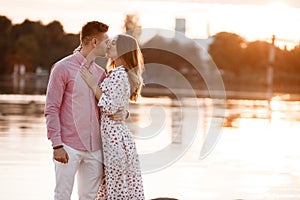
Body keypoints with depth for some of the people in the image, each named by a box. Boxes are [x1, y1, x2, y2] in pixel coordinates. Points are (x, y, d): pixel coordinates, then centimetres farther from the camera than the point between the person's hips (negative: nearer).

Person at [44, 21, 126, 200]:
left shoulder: (100, 73, 13)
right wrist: (57, 145, -13)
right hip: (69, 147, -5)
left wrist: (121, 113, -3)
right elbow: (51, 109, -6)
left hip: (95, 148, 5)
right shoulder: (63, 68, -4)